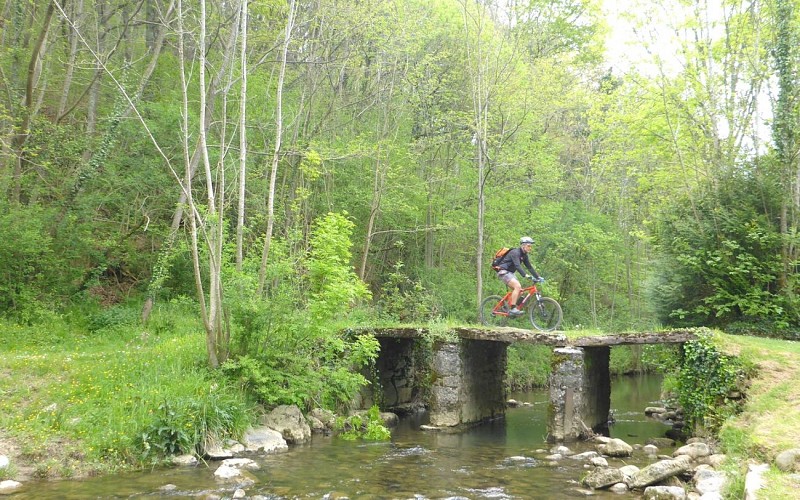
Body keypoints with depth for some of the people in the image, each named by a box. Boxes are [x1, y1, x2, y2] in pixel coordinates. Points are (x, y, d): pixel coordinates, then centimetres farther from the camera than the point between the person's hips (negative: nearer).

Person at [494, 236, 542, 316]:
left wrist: (538, 277, 0)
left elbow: (529, 267, 10)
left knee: (519, 290, 0)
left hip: (510, 272, 10)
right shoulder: (515, 252, -19)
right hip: (503, 272, -10)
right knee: (517, 286, -26)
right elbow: (517, 265, -32)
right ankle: (512, 309, -27)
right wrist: (526, 275, -44)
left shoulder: (524, 255, 10)